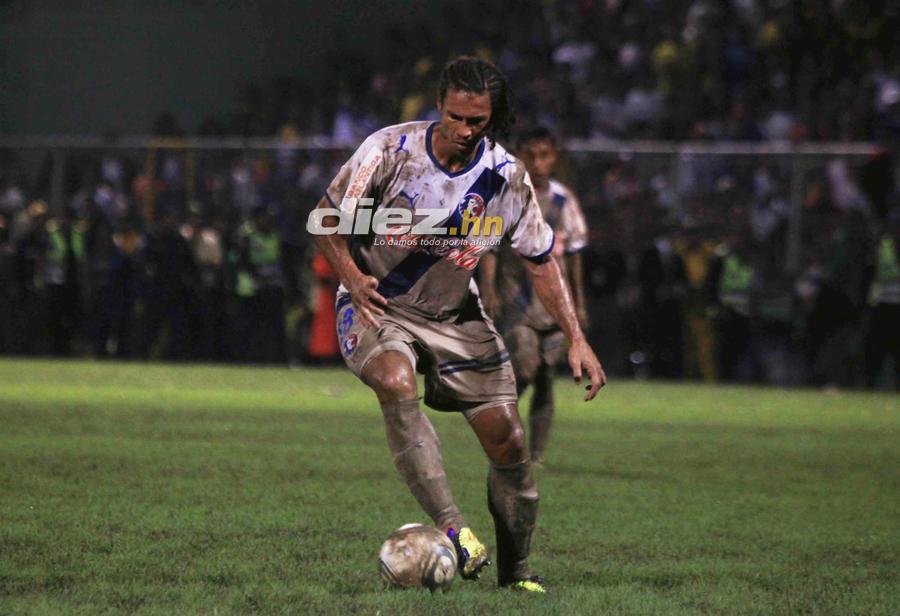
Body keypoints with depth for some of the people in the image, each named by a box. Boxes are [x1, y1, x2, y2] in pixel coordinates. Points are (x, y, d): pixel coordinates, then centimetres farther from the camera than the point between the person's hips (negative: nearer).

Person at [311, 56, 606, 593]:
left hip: (455, 314, 3)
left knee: (507, 436, -4)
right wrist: (352, 276, -24)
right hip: (378, 306, -3)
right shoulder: (391, 150, -16)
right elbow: (326, 218, -6)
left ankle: (516, 573, 14)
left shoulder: (505, 176, -9)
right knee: (396, 383, -35)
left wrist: (576, 339, -7)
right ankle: (452, 528, -41)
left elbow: (541, 261, 1)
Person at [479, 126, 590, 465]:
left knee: (545, 379, 1)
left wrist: (579, 303, 16)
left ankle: (537, 456, 7)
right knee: (524, 369, -18)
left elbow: (573, 254, 15)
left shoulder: (564, 200, 9)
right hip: (517, 295, -3)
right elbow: (490, 249, -2)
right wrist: (488, 290, -15)